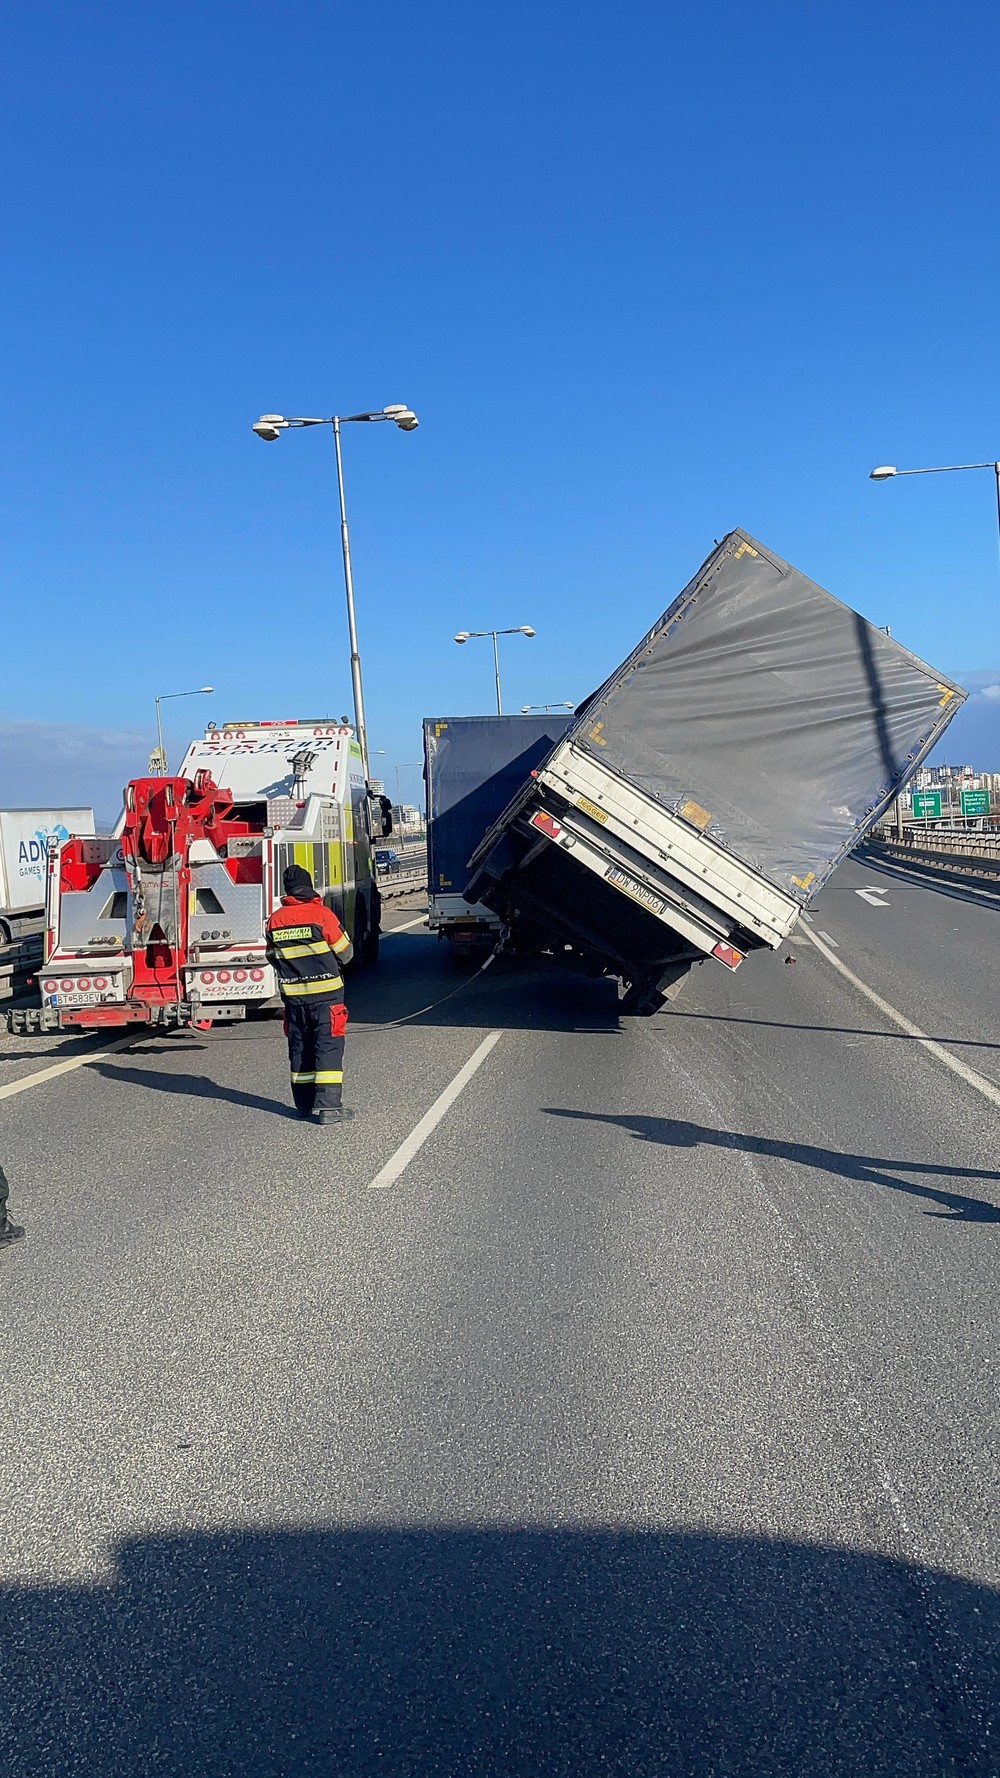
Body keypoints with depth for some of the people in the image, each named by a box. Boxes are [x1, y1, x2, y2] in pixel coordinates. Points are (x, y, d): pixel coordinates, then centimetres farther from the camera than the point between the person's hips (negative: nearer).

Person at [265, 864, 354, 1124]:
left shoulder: (275, 920, 0)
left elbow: (272, 957, 12)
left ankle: (304, 1104, 20)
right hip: (325, 995, -4)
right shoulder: (322, 914, -12)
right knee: (328, 1046, -2)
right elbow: (345, 953, -4)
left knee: (299, 1047, 14)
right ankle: (328, 1105, -6)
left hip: (293, 995, 4)